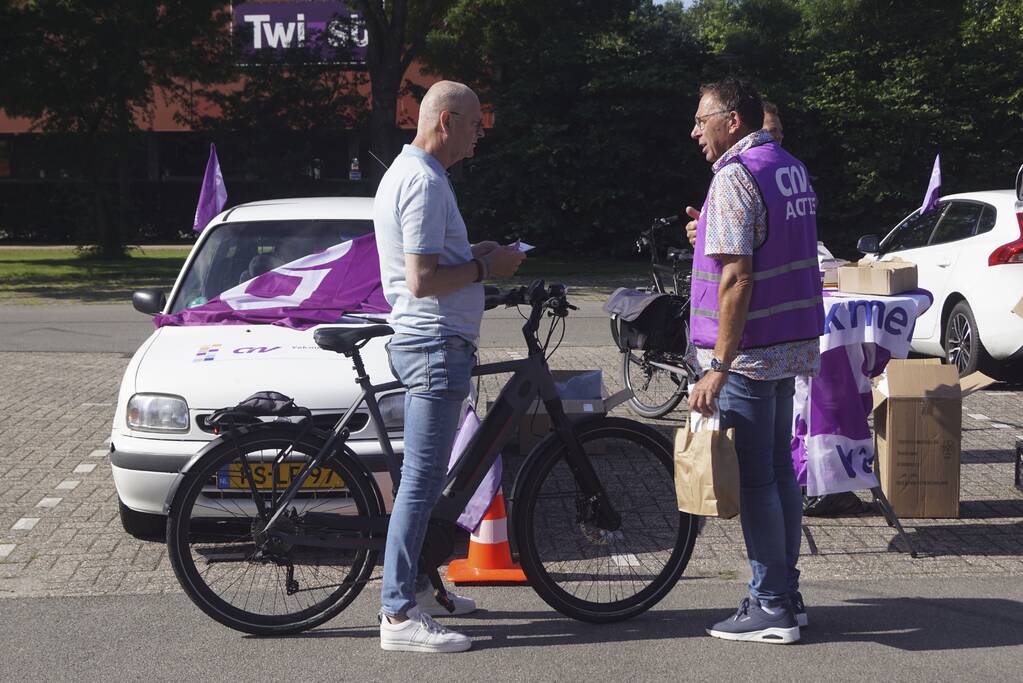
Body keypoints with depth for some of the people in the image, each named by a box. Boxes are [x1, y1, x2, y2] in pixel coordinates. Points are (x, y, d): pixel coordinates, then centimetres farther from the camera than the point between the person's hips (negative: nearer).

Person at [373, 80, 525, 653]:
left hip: (423, 343, 11)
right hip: (437, 346, -11)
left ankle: (417, 584, 29)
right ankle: (400, 615, -9)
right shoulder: (425, 182, -18)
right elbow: (423, 280, -23)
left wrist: (475, 254, 14)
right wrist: (486, 267, -12)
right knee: (423, 480, -10)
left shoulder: (405, 172, 16)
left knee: (427, 476, 19)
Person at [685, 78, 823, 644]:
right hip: (792, 343, 9)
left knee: (754, 479, -4)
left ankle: (771, 607, 0)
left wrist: (718, 366, -22)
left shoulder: (735, 177, -16)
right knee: (779, 469, 14)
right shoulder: (792, 168, 13)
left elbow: (737, 278, -22)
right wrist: (712, 234, 22)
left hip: (749, 350, -9)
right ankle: (786, 593, 21)